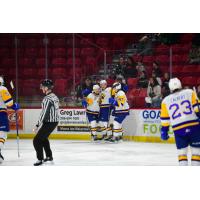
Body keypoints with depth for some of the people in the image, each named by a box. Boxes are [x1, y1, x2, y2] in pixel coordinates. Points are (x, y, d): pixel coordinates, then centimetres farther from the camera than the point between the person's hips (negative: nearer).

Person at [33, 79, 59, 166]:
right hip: (54, 121, 10)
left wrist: (38, 126, -21)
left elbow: (44, 113, -24)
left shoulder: (47, 99, -21)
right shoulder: (54, 96, 9)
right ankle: (49, 156, 36)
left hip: (49, 122, -10)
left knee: (37, 140, -7)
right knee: (43, 138, 28)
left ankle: (40, 159, -7)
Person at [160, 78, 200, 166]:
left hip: (178, 129, 1)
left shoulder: (166, 100, 12)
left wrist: (164, 132, 18)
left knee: (182, 152, 11)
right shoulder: (190, 93, 7)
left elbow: (164, 120, 11)